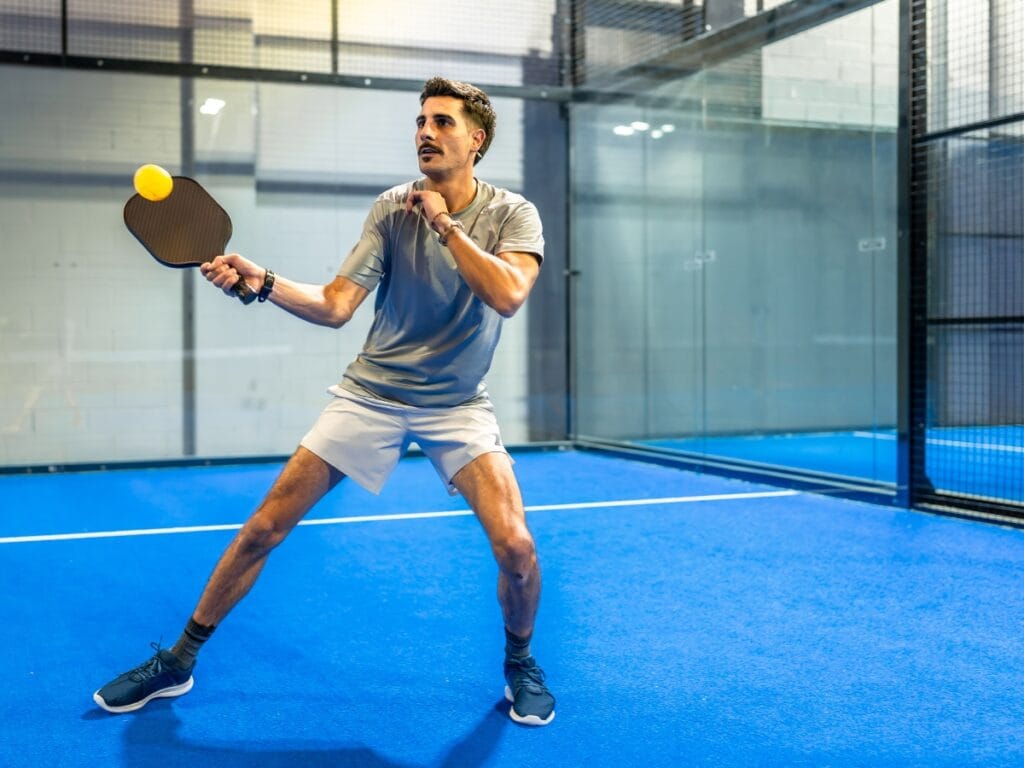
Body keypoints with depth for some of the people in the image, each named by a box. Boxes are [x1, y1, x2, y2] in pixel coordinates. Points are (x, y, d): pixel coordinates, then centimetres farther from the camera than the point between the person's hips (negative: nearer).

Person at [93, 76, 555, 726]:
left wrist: (445, 224, -21)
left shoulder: (511, 214, -7)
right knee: (264, 528, 0)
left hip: (457, 405, -1)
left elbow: (508, 295, -26)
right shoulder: (393, 209, -4)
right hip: (371, 394, 2)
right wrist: (261, 281, -25)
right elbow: (335, 306, -10)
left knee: (515, 545, -20)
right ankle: (178, 663, 19)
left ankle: (520, 661, 12)